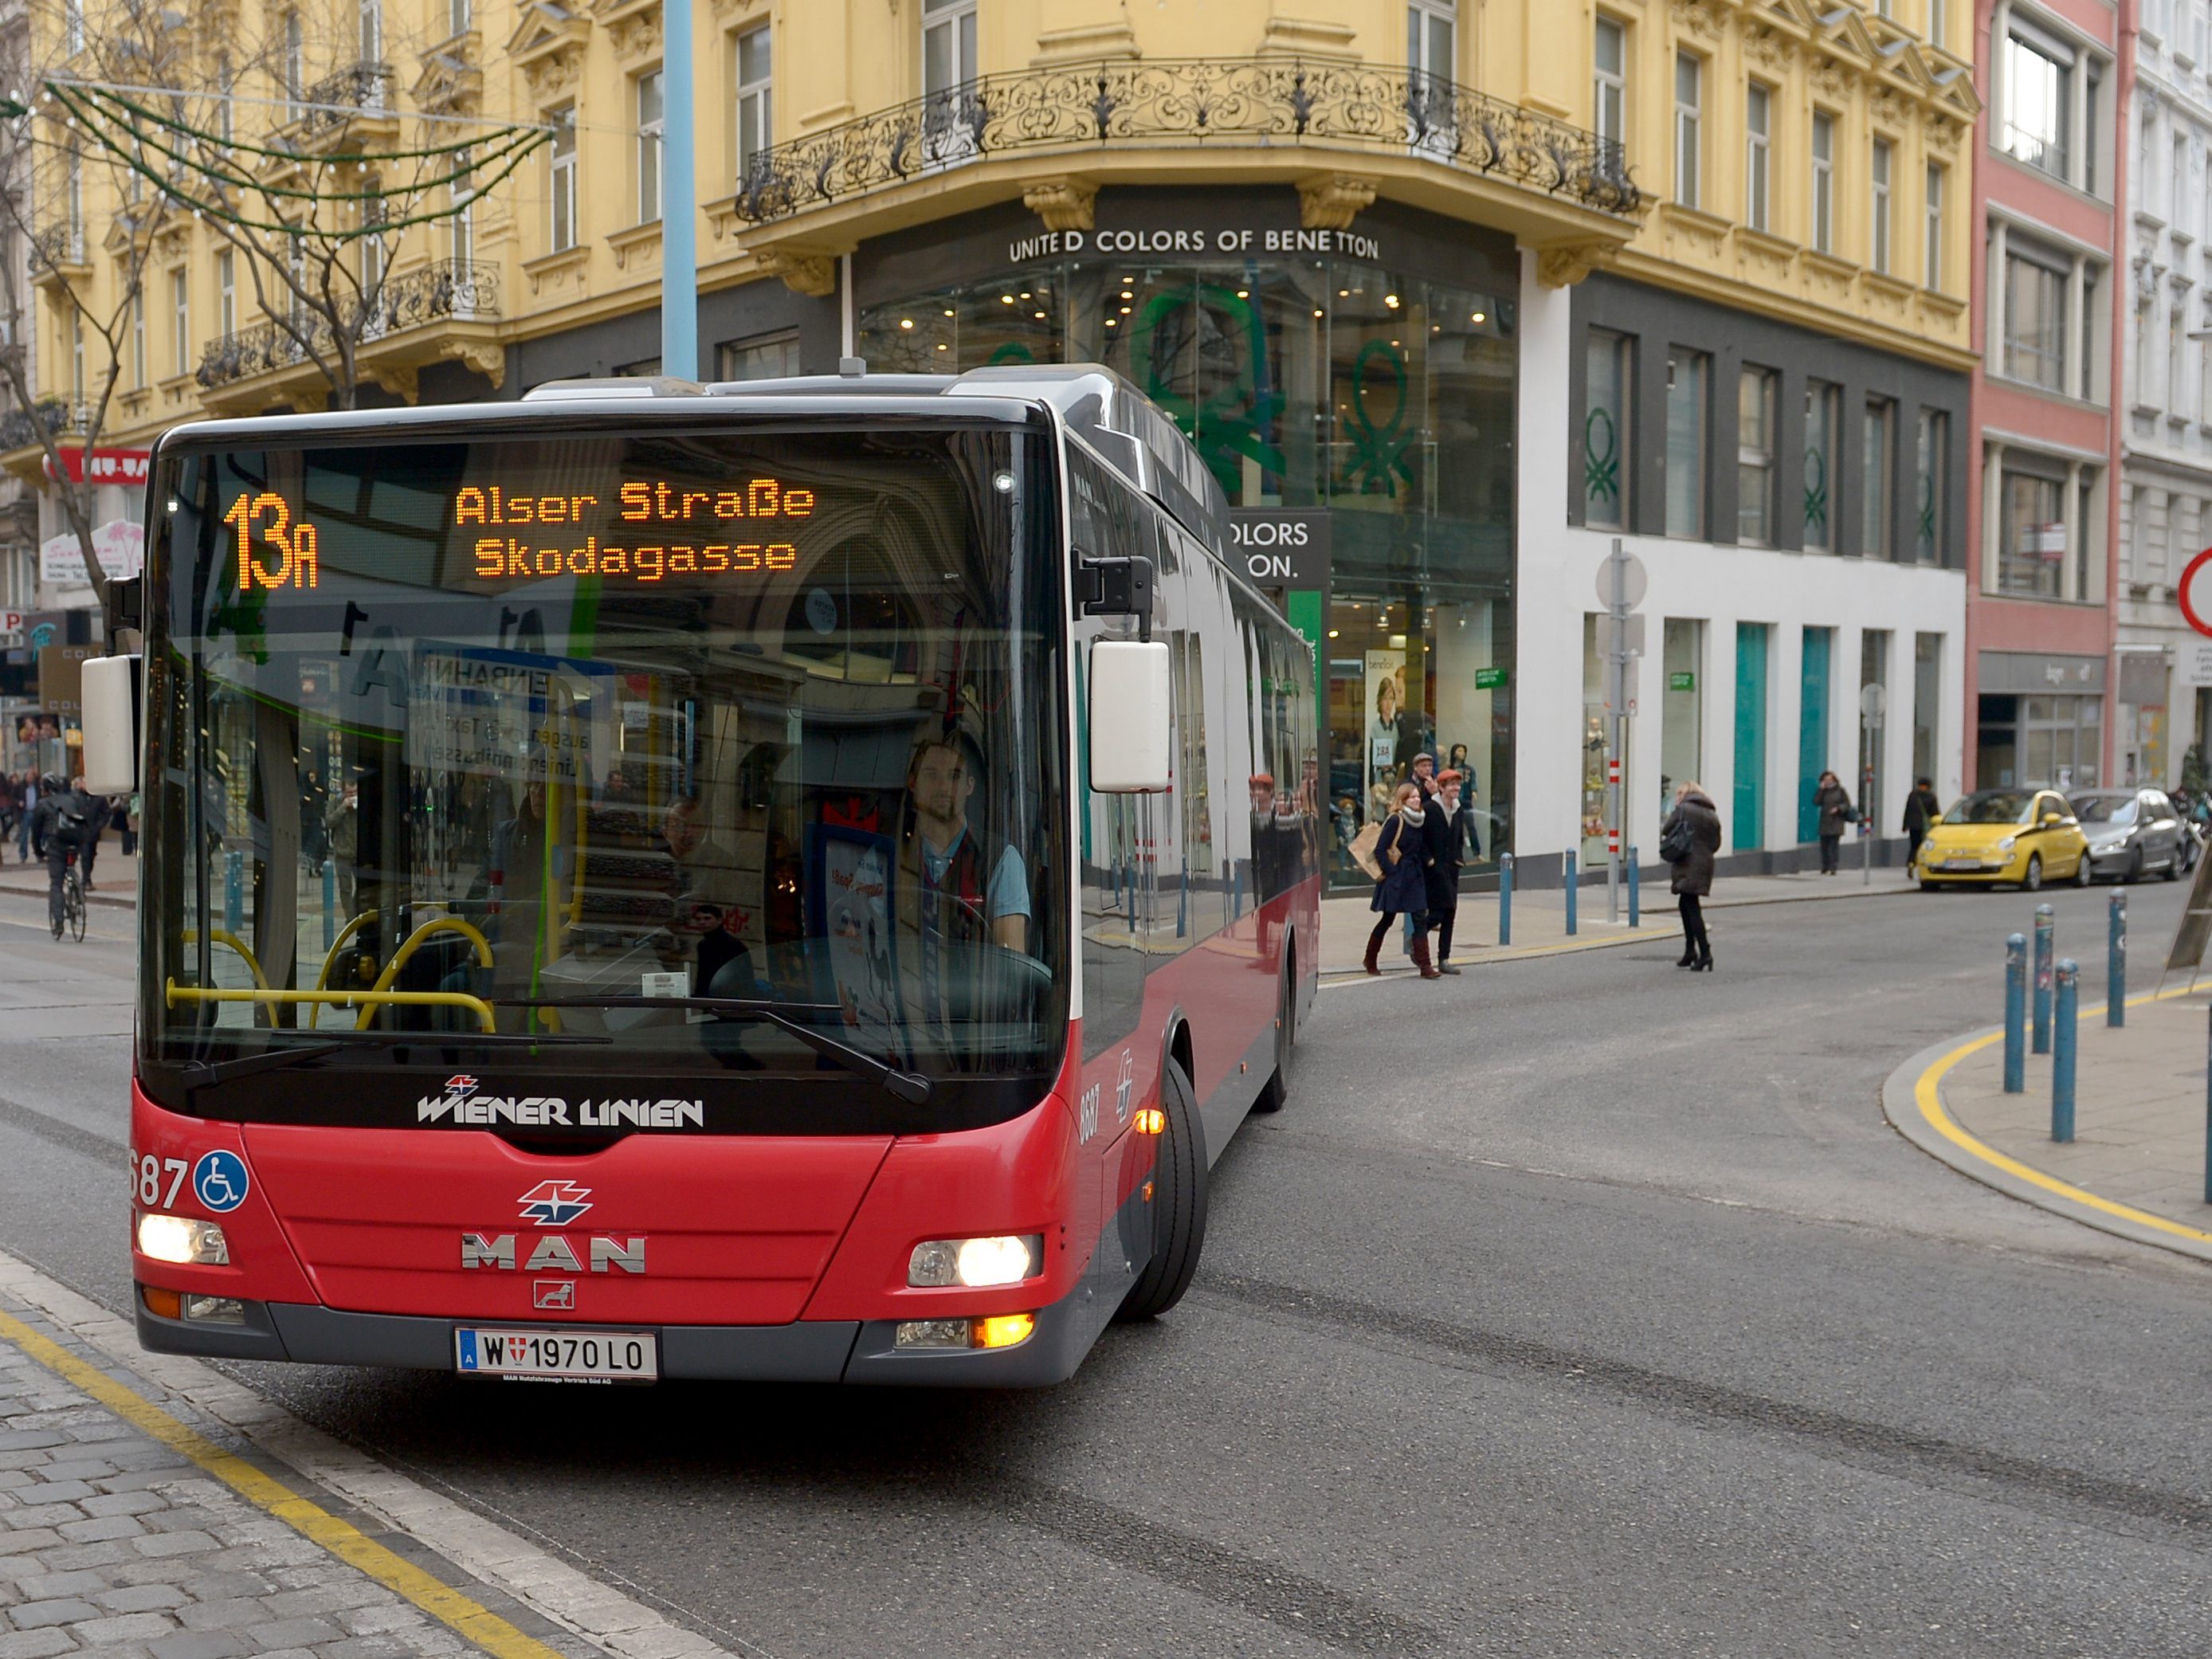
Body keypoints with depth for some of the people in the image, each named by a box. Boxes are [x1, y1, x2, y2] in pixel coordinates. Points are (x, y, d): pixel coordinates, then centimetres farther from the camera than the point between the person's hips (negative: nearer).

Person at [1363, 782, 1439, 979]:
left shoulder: (1420, 821, 8)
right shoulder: (1395, 821, -13)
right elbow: (1380, 850, -15)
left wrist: (1426, 862, 7)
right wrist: (1391, 871, -16)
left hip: (1415, 877, 6)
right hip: (1396, 879, -6)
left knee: (1419, 920, -3)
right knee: (1388, 919, 6)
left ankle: (1425, 966, -5)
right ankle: (1370, 959, 24)